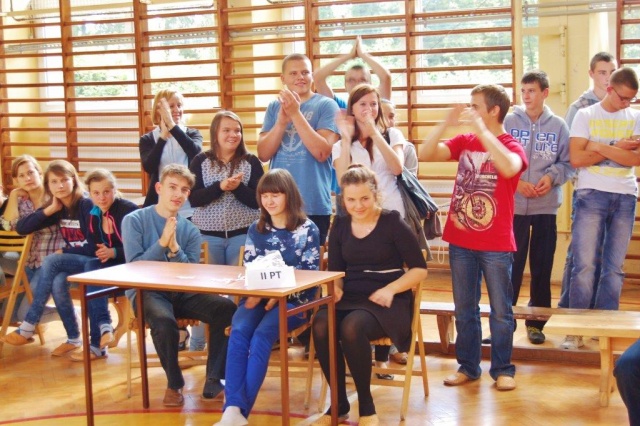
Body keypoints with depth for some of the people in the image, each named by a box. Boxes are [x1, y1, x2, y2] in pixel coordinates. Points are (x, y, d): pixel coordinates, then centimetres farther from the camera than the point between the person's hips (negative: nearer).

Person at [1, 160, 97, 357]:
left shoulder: (86, 205, -13)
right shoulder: (57, 208, 5)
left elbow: (94, 246, -17)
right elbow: (21, 228, -2)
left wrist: (64, 252, -10)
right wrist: (49, 210, -11)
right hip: (73, 262, 6)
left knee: (51, 261, -28)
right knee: (57, 283, -28)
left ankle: (28, 328, -22)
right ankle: (73, 338, -14)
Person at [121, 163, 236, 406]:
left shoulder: (190, 230, 9)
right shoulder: (134, 221, 0)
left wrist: (174, 248, -15)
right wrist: (162, 243, -18)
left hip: (182, 293, 4)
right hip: (146, 292, -4)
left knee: (227, 308, -21)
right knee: (164, 321, -37)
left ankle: (214, 381, -9)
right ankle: (174, 384, -10)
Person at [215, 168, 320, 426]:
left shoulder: (307, 229, 2)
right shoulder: (256, 229, 15)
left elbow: (311, 275, -3)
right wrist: (254, 294, -11)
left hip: (293, 300, -3)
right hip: (258, 297, 3)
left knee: (261, 335, -31)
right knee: (238, 332, -28)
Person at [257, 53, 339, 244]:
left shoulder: (326, 105, -3)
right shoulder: (274, 107, 9)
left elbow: (322, 152, -15)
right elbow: (263, 154, 0)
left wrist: (295, 114, -18)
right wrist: (281, 121, -15)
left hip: (313, 206, -3)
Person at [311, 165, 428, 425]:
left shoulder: (393, 223, -3)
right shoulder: (340, 226, 10)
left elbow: (419, 269, -1)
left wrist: (390, 289, -16)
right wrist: (335, 288, -7)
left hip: (387, 303, -4)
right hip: (350, 298, 4)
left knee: (351, 327, -37)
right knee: (320, 325, -30)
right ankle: (339, 404, -12)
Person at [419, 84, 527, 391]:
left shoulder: (512, 146, -7)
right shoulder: (464, 141, 6)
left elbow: (509, 168, -30)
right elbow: (425, 155, -4)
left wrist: (481, 130, -27)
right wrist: (446, 123, -14)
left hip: (496, 245, -4)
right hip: (460, 242, 5)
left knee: (500, 311, 5)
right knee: (464, 309, 12)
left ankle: (503, 369, 16)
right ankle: (467, 366, 23)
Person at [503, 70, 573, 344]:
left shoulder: (558, 126, 2)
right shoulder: (508, 122, -2)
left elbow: (568, 163, 5)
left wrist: (552, 177, -13)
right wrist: (516, 182, -14)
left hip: (546, 207, 2)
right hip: (513, 206, -1)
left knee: (542, 267, 9)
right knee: (510, 266, 2)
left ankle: (536, 322, 21)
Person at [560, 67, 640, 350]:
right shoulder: (585, 116, 3)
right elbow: (576, 159, -8)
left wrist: (601, 147, -12)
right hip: (591, 194, -2)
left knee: (614, 266, 5)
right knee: (585, 264, -5)